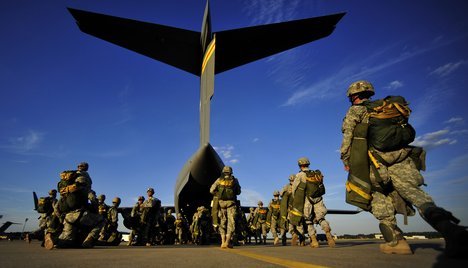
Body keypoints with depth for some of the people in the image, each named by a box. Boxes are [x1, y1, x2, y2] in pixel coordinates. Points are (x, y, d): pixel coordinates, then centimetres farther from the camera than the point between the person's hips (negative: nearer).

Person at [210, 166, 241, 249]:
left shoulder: (219, 180, 6)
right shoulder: (234, 180, 6)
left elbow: (212, 190, 0)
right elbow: (238, 192, 13)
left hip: (221, 202, 1)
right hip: (231, 203, -1)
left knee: (222, 222, 11)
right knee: (231, 223, 3)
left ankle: (223, 242, 8)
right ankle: (227, 241, -8)